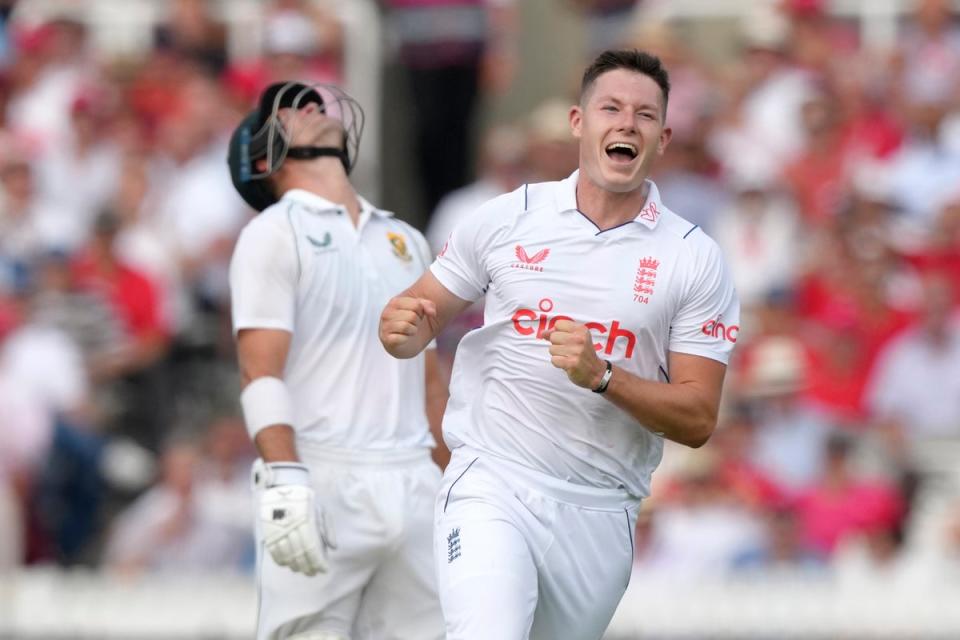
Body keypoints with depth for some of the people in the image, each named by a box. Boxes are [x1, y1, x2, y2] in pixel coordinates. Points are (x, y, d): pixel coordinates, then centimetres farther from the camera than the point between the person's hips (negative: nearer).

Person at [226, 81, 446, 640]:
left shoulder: (405, 241, 22)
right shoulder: (273, 234, 2)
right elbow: (261, 371, -9)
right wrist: (283, 482, -22)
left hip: (415, 488, 6)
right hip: (324, 486, -6)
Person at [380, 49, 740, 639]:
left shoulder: (695, 259, 1)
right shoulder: (507, 218, 3)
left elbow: (697, 421, -3)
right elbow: (425, 317, 13)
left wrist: (601, 377, -19)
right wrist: (403, 327, -12)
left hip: (599, 517, 2)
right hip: (492, 486, -2)